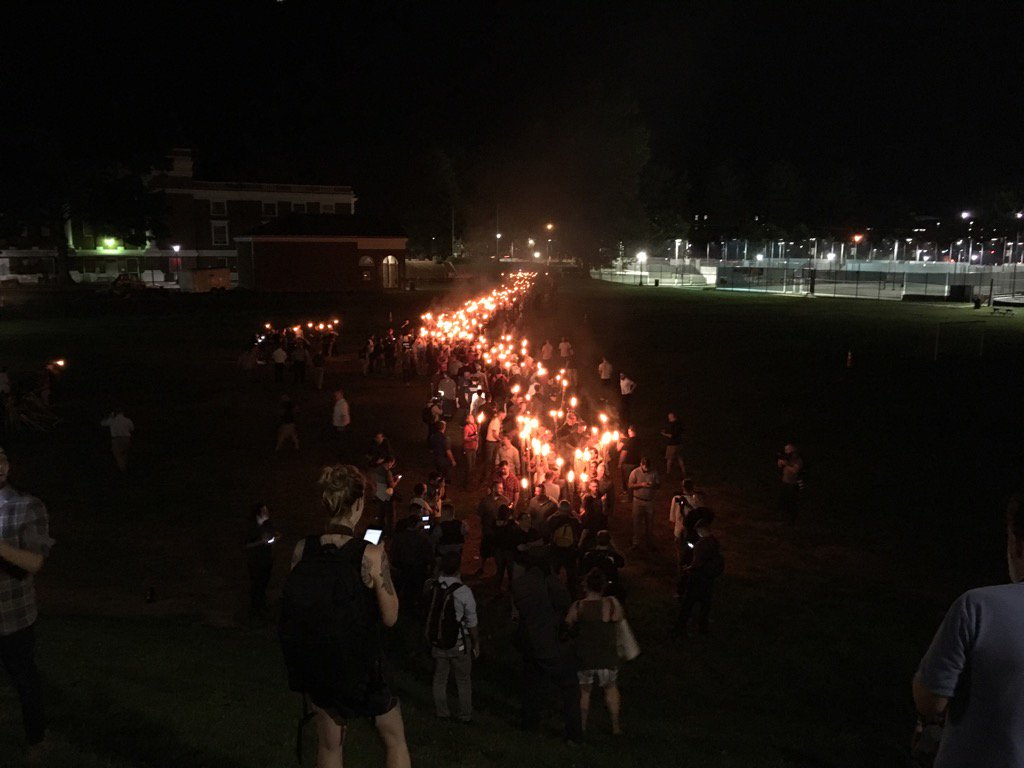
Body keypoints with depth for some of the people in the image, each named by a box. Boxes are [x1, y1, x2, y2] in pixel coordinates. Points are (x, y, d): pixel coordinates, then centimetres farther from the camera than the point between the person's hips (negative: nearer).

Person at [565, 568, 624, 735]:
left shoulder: (577, 607, -13)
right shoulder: (612, 604, -15)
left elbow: (567, 625, -1)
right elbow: (619, 618, 3)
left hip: (583, 658, 0)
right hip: (607, 658, 0)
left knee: (584, 691, 20)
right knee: (610, 689, 23)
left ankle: (583, 727, 29)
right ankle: (615, 726, 29)